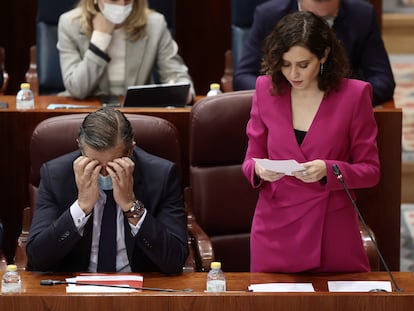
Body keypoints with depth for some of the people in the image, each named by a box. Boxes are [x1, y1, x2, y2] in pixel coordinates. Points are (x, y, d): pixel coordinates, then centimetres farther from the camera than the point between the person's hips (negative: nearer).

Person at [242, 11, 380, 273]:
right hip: (276, 230, 2)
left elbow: (371, 170, -2)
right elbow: (251, 160, 8)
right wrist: (259, 170, -14)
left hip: (333, 233, -1)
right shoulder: (267, 89, 1)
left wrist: (328, 170, -20)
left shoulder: (354, 94, -5)